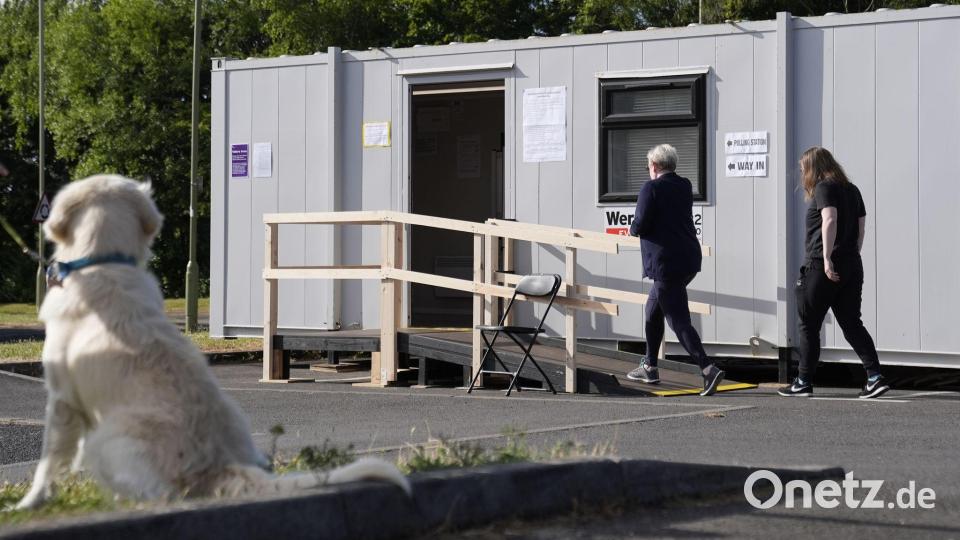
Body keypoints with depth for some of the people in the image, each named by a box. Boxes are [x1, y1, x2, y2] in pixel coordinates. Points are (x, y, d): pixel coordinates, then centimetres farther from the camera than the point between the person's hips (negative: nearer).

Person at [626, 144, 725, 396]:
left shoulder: (651, 188, -13)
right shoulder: (685, 186, 10)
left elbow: (640, 226, -16)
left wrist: (633, 229, 6)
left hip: (666, 264, -8)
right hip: (688, 260, 8)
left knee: (679, 321, -8)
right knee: (653, 310, 23)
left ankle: (708, 368, -21)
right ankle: (650, 367, 31)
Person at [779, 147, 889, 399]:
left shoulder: (824, 188, -7)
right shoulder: (851, 190, 15)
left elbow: (830, 220, -22)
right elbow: (860, 229, 16)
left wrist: (827, 258, -25)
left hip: (822, 267, -7)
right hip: (851, 267, 7)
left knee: (807, 325, 4)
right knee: (852, 323, 8)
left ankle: (804, 382, 9)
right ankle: (875, 376, -5)